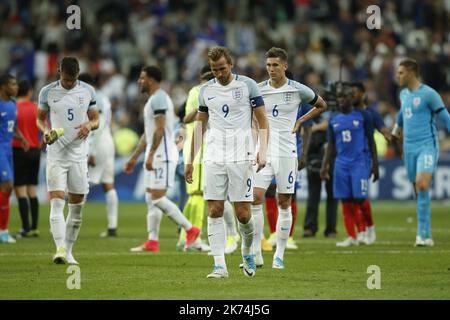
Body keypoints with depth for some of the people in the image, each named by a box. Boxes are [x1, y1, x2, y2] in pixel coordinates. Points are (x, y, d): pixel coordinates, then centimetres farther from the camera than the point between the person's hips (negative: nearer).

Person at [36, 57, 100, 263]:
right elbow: (40, 118, 9)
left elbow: (96, 120, 9)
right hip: (55, 155, -2)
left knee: (77, 207, 5)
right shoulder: (47, 92, -1)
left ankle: (68, 251, 15)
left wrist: (89, 125, -14)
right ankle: (60, 249, -22)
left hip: (79, 155, 2)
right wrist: (46, 131, -13)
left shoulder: (88, 91, 3)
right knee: (57, 203, -15)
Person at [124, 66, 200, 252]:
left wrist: (151, 155, -25)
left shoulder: (159, 98, -13)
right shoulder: (153, 99, 20)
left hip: (162, 156, -11)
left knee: (157, 198, -12)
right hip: (154, 157, 11)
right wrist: (134, 157, 25)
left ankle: (190, 229, -7)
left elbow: (160, 129, -22)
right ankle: (152, 242, 8)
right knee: (151, 198, 8)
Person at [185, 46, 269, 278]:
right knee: (214, 211, -5)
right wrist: (191, 161, 14)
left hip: (241, 157, -3)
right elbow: (200, 126, 18)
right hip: (214, 158, 3)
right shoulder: (206, 90, 10)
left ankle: (247, 251, 23)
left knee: (242, 213, -5)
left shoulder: (247, 85, 0)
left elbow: (262, 122, 1)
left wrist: (262, 151, -12)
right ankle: (219, 265, -4)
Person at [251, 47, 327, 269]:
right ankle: (256, 254, -9)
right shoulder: (258, 90, 2)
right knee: (255, 197, -13)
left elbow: (321, 106, 16)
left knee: (284, 204, 3)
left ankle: (279, 255, 12)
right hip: (262, 151, 1)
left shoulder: (298, 90, -1)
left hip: (286, 152, -1)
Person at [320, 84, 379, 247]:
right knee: (346, 202, 0)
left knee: (358, 200, -10)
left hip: (359, 163, -4)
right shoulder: (334, 121, 12)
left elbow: (371, 141, 3)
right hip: (341, 165, 4)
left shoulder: (362, 116, 2)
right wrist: (325, 166, 7)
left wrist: (375, 164, -1)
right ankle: (351, 237, 4)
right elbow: (331, 146, 16)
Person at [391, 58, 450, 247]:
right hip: (409, 148, 7)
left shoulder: (429, 94, -8)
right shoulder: (404, 94, 14)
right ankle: (426, 236, 12)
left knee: (422, 184, -23)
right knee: (418, 190, 6)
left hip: (427, 146, -7)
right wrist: (395, 132, 45)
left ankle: (423, 234, -21)